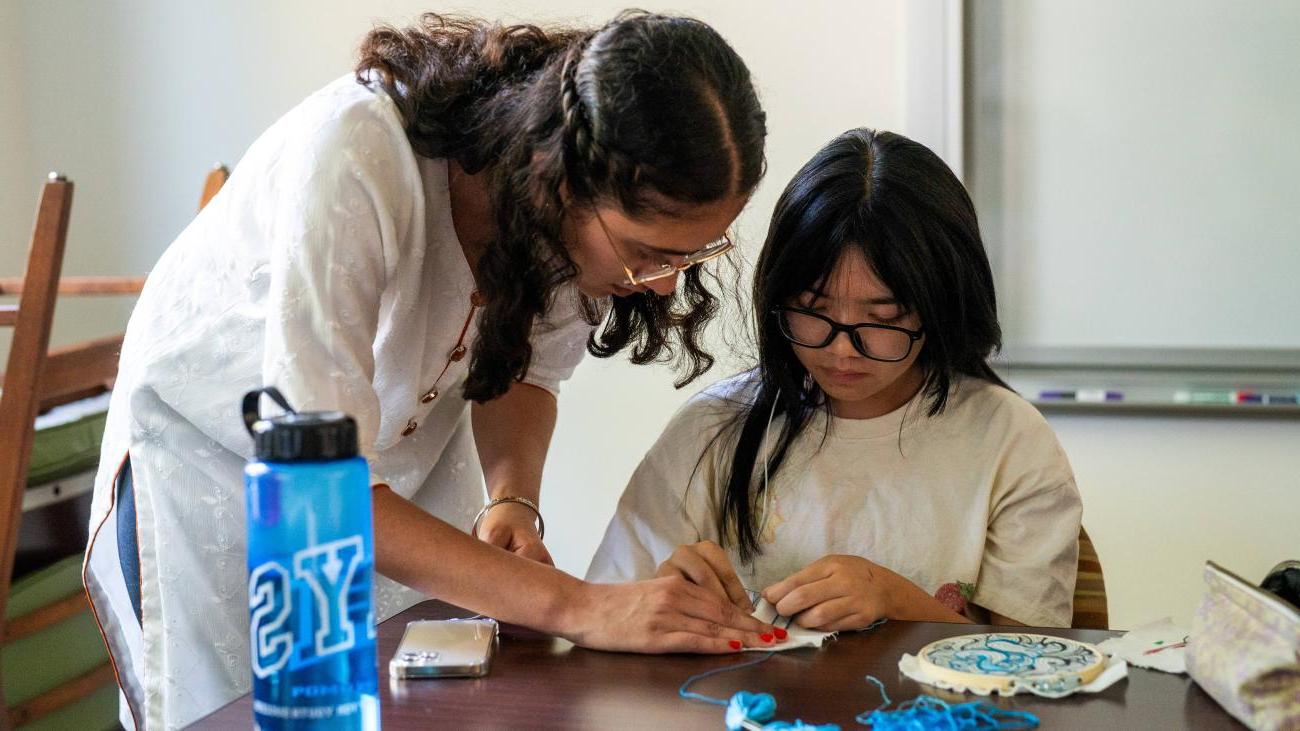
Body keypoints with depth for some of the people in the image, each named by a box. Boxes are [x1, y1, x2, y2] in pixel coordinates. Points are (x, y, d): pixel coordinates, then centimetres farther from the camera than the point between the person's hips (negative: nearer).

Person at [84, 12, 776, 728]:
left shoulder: (599, 209, -21)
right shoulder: (351, 165, -40)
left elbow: (525, 367, -3)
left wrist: (512, 501, -23)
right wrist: (574, 607, -43)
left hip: (404, 440, 5)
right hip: (212, 449, -4)